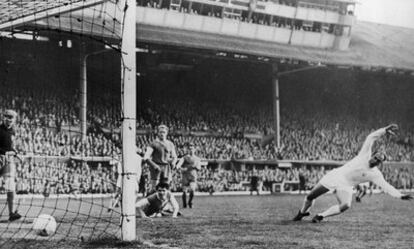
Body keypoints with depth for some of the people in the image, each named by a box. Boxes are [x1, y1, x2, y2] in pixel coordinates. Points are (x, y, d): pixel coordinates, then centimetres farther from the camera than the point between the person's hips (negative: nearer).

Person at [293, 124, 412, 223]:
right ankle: (302, 212, 30)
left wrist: (400, 196, -21)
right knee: (310, 196, -1)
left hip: (346, 186, 1)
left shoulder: (375, 174, -5)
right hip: (337, 174, 0)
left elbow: (386, 186, -11)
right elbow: (371, 137, -12)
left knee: (346, 205, -29)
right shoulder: (365, 154, -7)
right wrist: (385, 130, -24)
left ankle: (321, 216, -12)